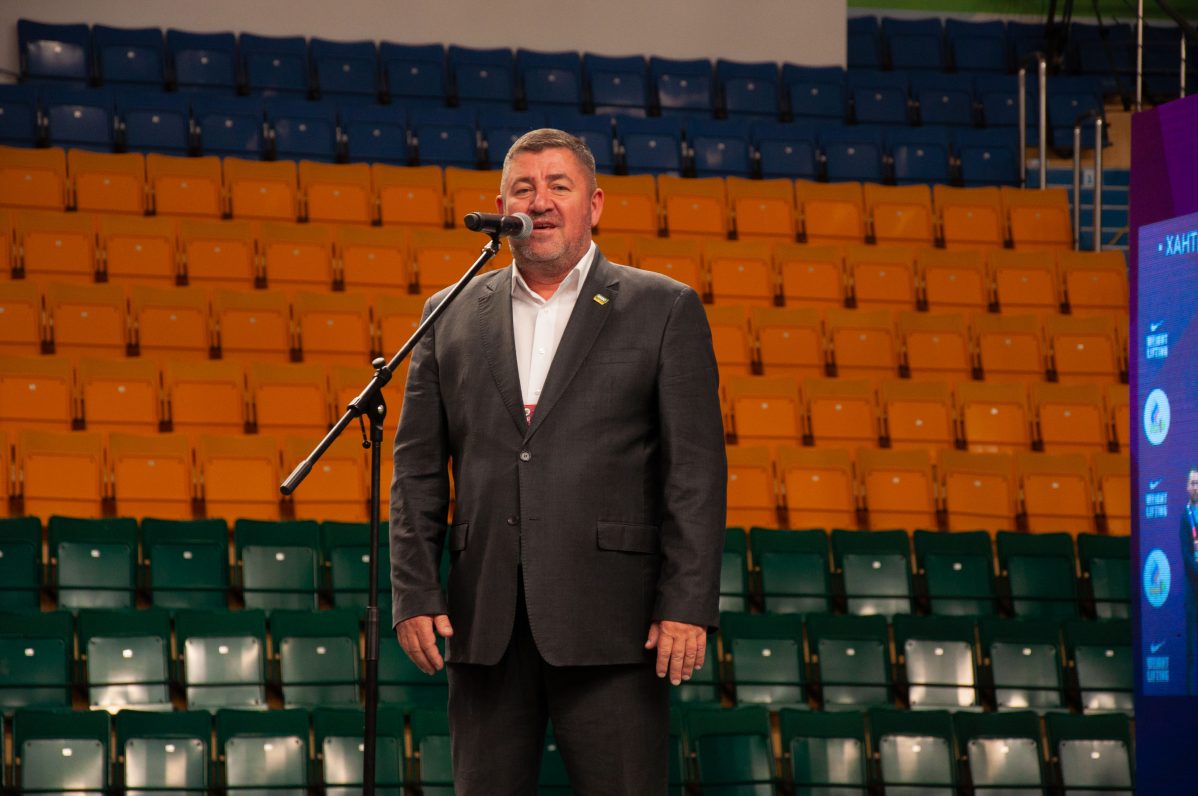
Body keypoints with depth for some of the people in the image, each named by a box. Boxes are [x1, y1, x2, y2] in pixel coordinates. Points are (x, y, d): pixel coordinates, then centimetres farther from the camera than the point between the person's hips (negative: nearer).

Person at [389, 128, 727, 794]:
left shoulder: (664, 310, 5)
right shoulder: (452, 316, 14)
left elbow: (696, 470, -1)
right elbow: (419, 467, 12)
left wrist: (688, 606, -10)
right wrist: (415, 593, 2)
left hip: (609, 621, -3)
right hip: (486, 623, 3)